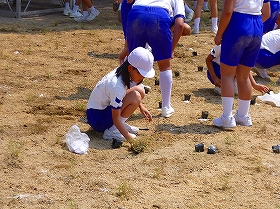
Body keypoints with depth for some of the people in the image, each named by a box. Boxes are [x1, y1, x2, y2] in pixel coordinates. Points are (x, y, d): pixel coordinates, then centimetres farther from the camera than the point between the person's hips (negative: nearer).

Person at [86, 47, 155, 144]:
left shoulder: (124, 73, -5)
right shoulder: (117, 85, -31)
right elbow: (116, 118, -29)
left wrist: (141, 106, 8)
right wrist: (129, 138, -35)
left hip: (106, 107, 9)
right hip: (96, 118, -9)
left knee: (140, 90, 2)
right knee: (135, 97, -26)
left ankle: (121, 125, 5)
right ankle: (112, 131, -16)